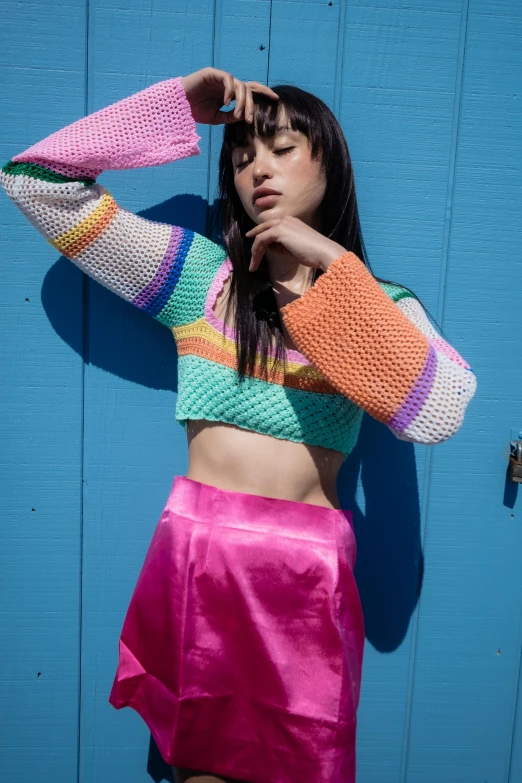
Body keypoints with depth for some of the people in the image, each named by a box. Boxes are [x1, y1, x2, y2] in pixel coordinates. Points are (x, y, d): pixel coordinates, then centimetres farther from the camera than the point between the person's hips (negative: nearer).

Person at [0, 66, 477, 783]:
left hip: (309, 574, 0)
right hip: (195, 559, 0)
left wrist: (334, 265, -15)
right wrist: (180, 109, -2)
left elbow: (439, 414, -17)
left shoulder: (382, 304, 2)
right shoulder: (199, 273, 3)